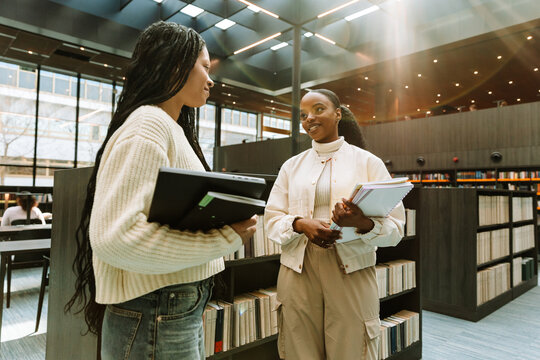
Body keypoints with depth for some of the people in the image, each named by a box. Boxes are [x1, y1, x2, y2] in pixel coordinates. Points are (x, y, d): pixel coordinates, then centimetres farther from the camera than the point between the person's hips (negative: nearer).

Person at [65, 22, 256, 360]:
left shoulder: (172, 129, 12)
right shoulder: (150, 124, -17)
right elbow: (115, 235, -26)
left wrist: (226, 224, 4)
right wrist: (223, 239, -21)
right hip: (156, 319, -9)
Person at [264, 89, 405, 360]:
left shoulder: (369, 162, 3)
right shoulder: (292, 166, 11)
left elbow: (395, 227, -2)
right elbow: (271, 219, 6)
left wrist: (362, 224, -23)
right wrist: (301, 224, -14)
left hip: (352, 274, -2)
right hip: (298, 274, 2)